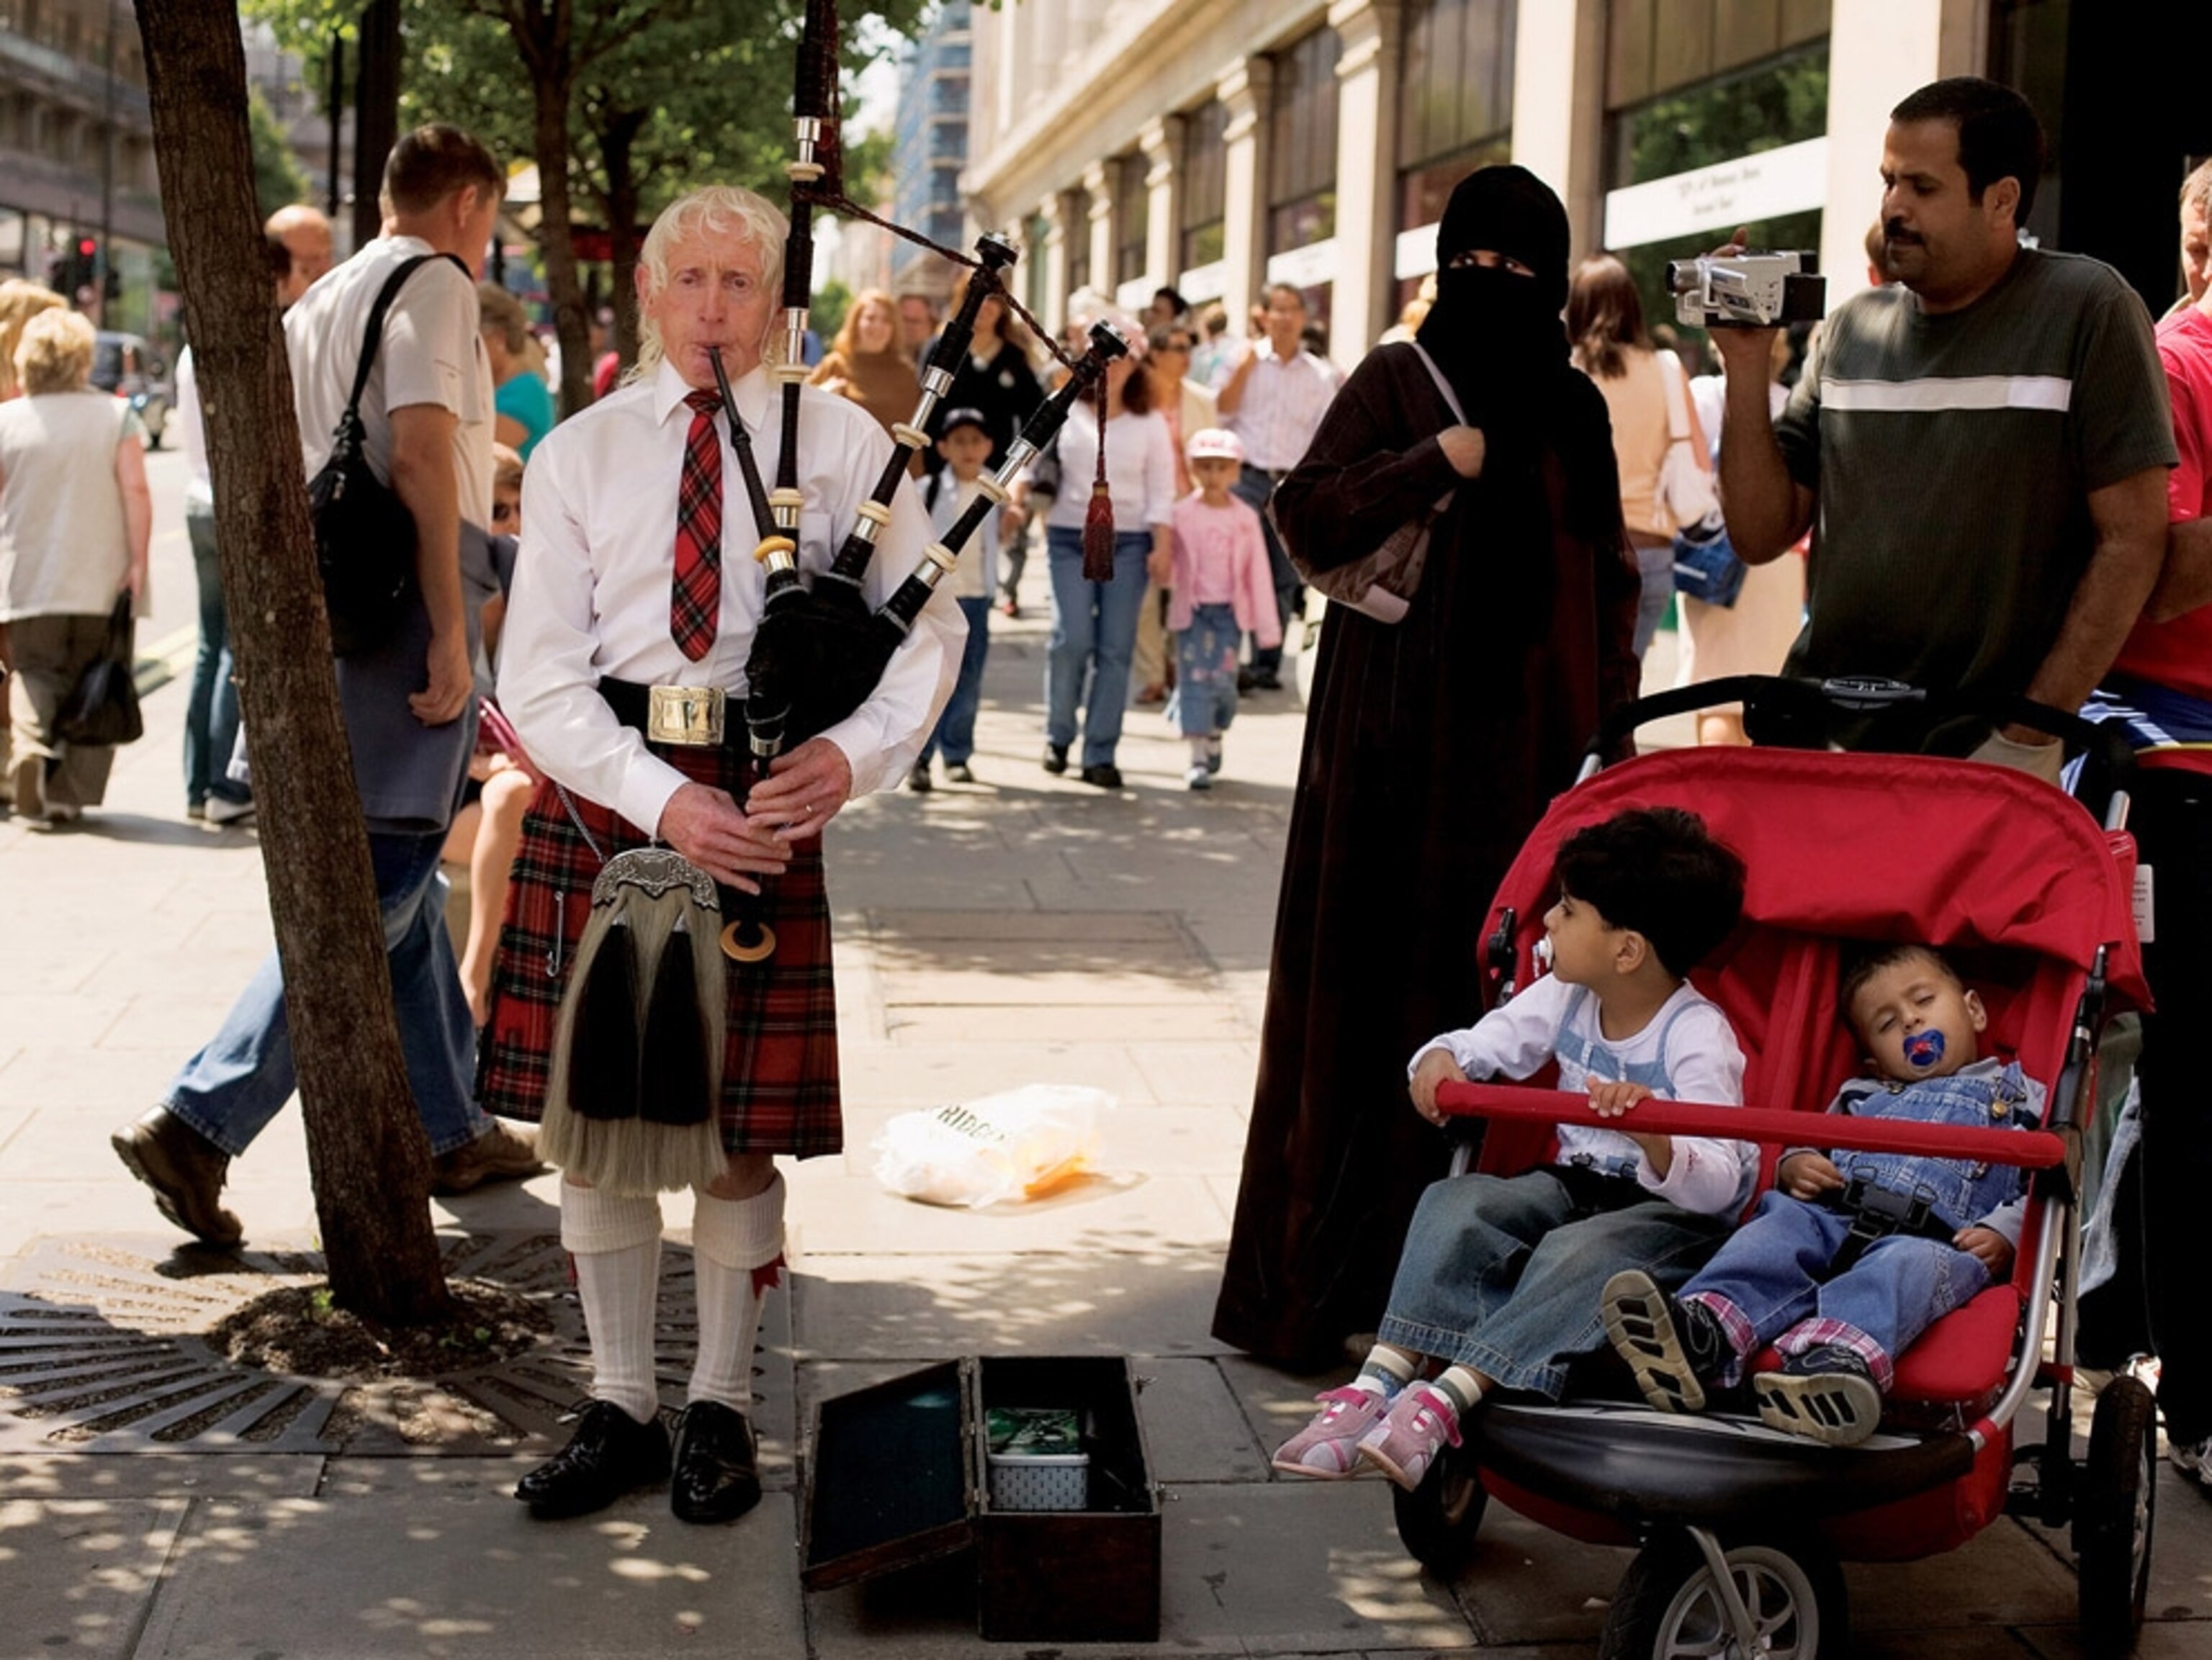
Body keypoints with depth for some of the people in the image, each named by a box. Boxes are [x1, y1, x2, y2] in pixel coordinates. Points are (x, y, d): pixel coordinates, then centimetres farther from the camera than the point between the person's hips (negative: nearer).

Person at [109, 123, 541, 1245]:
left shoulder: (321, 299, 21)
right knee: (370, 890, -10)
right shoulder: (432, 281, -4)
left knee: (394, 870, 14)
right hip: (409, 592, -9)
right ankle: (199, 1122, -16)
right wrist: (451, 634, -19)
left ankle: (449, 1130, 22)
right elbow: (420, 451, -17)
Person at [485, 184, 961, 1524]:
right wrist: (663, 801, -15)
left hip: (766, 807, -1)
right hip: (604, 799, 2)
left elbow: (927, 627, 4)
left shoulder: (842, 443, 4)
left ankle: (721, 1410, 21)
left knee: (741, 1132, 3)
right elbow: (541, 676, 0)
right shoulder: (579, 456, 5)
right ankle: (621, 1410, 20)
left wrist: (854, 756, -14)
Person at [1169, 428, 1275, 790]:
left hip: (1230, 612, 1)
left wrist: (1267, 625, 3)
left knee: (1223, 680, 0)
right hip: (1192, 610, -1)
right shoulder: (1182, 514, -3)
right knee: (1194, 679, -5)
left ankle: (1215, 735, 28)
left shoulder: (1245, 518, 1)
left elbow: (1258, 572, 4)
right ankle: (1198, 757, -5)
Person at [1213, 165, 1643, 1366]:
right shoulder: (1395, 380, 2)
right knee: (1369, 992, -3)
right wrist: (1439, 459, -16)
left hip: (1526, 748, 4)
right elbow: (1306, 519, -7)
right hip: (1397, 743, -4)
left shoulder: (1574, 407, 14)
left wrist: (1608, 719, 10)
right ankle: (1307, 1282, 3)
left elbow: (1608, 579, 18)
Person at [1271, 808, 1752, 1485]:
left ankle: (1445, 1401, -44)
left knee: (1581, 1254, -37)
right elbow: (1486, 1043, 4)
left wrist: (1651, 1135, -49)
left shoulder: (1699, 1036, -19)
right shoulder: (1566, 999, 2)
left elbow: (1718, 1186, -27)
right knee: (1454, 1203, -19)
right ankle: (1378, 1383, -30)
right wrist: (1441, 1060, -21)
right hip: (1575, 1181, 7)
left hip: (1675, 1212, -6)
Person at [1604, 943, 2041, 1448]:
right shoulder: (1863, 1097, 36)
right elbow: (1809, 1141, 32)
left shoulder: (2018, 1099, 24)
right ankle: (1702, 1327, -54)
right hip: (1831, 1217, 4)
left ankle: (1840, 1359, -67)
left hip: (1937, 1239, -4)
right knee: (1781, 1224, -27)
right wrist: (1794, 1166, 7)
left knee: (1910, 1264, -37)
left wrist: (2003, 1234, -9)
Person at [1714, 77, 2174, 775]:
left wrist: (2025, 741, -13)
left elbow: (2131, 540, -9)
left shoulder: (2086, 309, -6)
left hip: (1984, 755, -4)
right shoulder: (1852, 328, 8)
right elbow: (1761, 535, 8)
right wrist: (1746, 368, -4)